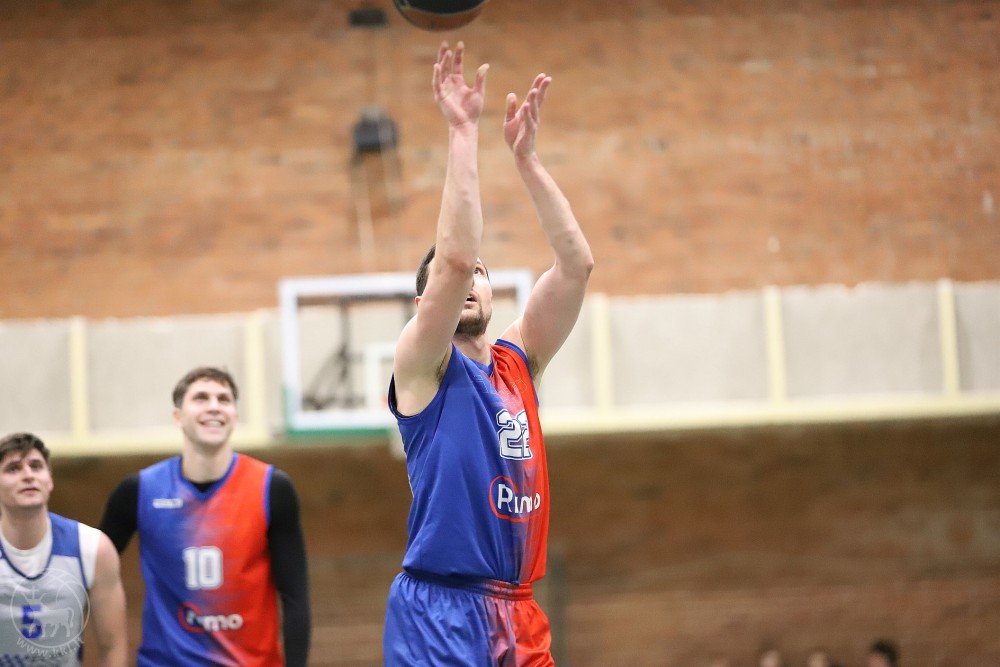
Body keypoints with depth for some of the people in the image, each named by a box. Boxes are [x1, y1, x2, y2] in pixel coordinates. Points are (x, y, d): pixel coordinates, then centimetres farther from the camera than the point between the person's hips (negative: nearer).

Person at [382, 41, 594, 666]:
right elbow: (455, 255, -16)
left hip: (517, 615, 6)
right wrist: (463, 132, -15)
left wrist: (527, 154, 2)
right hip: (438, 611, -6)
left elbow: (577, 264, 6)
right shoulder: (421, 366, 0)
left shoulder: (518, 362, 15)